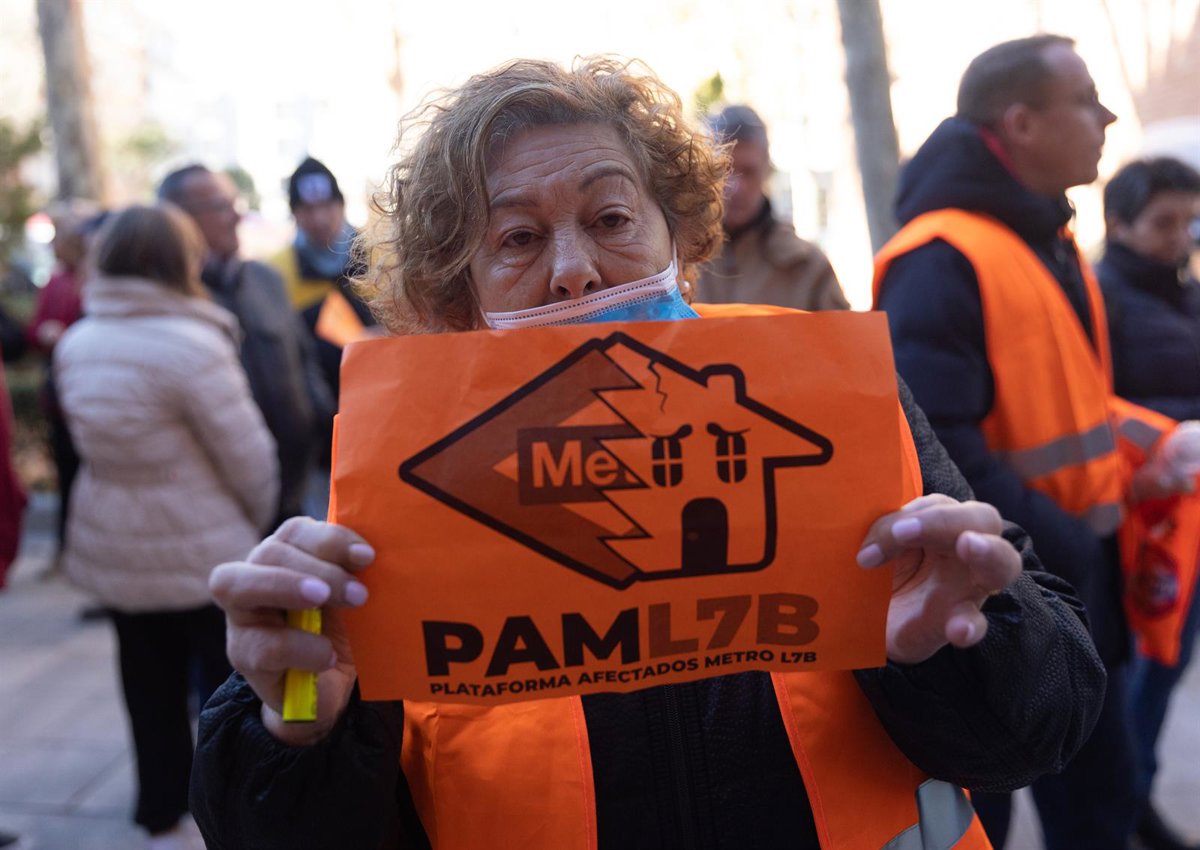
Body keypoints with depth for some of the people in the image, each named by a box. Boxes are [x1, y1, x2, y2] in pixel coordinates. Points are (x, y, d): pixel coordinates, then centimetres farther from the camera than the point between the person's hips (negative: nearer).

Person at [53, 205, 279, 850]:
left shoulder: (74, 344, 0)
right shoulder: (193, 344, -20)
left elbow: (86, 438, 7)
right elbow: (248, 456, -16)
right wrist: (258, 518, 1)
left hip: (112, 552, 6)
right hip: (204, 553, -6)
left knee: (151, 692, 18)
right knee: (229, 683, 10)